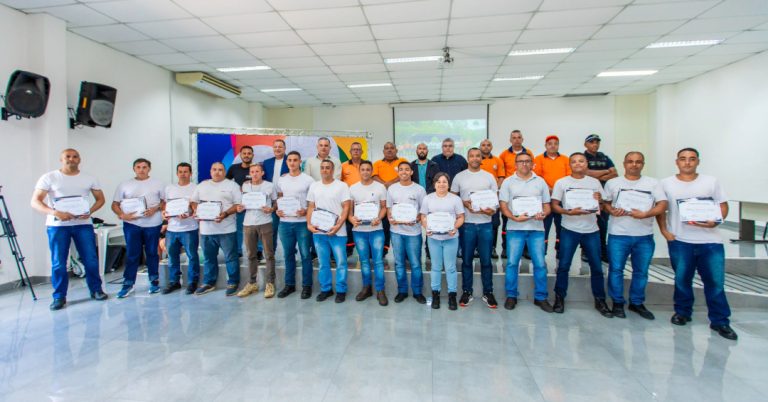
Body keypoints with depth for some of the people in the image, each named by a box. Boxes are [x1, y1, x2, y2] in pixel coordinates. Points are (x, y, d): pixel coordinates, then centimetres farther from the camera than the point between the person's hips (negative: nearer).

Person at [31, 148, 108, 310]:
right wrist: (55, 213, -21)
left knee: (91, 259, 2)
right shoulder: (49, 178, 0)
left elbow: (100, 198, 12)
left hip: (83, 224, 2)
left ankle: (96, 290, 15)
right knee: (58, 263, 2)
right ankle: (59, 297, 14)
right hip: (57, 225, -1)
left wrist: (90, 211, -8)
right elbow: (35, 202, -4)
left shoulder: (89, 179, 7)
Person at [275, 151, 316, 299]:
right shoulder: (281, 180, 10)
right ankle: (289, 284, 24)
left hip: (302, 222, -4)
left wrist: (306, 211, -16)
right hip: (285, 222, 4)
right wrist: (277, 210, 0)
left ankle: (307, 285, 13)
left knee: (305, 255, 2)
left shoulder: (308, 180, -3)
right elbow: (279, 198, 18)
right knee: (288, 254, 12)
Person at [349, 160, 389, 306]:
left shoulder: (380, 187, 0)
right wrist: (351, 218, -13)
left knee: (378, 261, -2)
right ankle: (366, 288, 25)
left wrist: (379, 218, -16)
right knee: (364, 260, 12)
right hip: (359, 230, 2)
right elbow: (349, 208, 8)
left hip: (376, 229, -2)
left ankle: (380, 291, 8)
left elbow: (384, 207, 3)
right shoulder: (353, 188, 6)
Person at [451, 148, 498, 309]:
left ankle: (488, 293, 19)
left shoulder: (489, 177, 6)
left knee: (486, 260, 6)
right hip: (467, 224, 0)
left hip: (485, 224, 1)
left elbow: (496, 198, 7)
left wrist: (492, 209, -14)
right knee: (467, 260, 7)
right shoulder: (459, 176, 4)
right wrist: (465, 203, -12)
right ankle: (467, 292, 19)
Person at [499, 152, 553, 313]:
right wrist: (515, 218, -16)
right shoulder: (508, 182, 5)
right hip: (515, 228, -1)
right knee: (512, 263, 1)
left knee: (540, 264, 2)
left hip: (537, 228, 2)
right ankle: (511, 296, 14)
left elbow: (547, 205, 11)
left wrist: (543, 214, -11)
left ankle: (540, 297, 17)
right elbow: (503, 205, 0)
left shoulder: (540, 181, 10)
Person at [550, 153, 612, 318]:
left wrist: (600, 199, -9)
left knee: (597, 267, 7)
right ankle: (560, 298, 15)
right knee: (563, 266, 1)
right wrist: (569, 212, -20)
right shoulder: (561, 182, 1)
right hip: (569, 230, -2)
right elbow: (554, 205, -3)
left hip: (592, 231, 2)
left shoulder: (594, 182, 9)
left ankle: (600, 300, 22)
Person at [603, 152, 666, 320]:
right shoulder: (612, 183, 6)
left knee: (641, 271, 11)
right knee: (616, 269, 2)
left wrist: (645, 214, -18)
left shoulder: (652, 183, 6)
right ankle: (617, 302, 16)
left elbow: (663, 204, -1)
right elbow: (604, 202, 8)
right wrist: (612, 211, -13)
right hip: (618, 235, -1)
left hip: (644, 236, 2)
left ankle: (637, 303, 26)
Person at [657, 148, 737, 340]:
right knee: (682, 279, 10)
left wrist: (715, 222, -13)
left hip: (710, 241, 0)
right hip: (679, 241, 0)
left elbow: (723, 205, 5)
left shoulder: (711, 182, 6)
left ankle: (720, 321, 12)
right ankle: (682, 312, 27)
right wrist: (664, 230, -1)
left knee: (716, 282, 0)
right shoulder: (666, 184, 4)